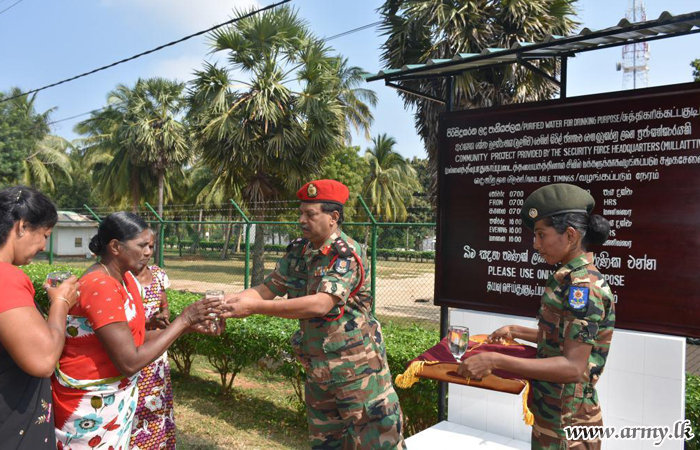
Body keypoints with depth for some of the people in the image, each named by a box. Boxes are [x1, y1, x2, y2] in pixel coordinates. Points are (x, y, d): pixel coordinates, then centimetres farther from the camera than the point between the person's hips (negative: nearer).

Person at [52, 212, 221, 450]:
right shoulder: (101, 287, -24)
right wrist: (182, 320, -21)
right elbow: (130, 362, -26)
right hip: (90, 404, -8)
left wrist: (187, 326, -5)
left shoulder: (125, 278, 3)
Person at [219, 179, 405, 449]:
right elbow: (268, 288, 3)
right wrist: (230, 301, -16)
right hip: (316, 365, 7)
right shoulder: (297, 251, 2)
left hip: (356, 366, -7)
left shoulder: (346, 254, -20)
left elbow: (321, 304, -31)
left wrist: (254, 307, -33)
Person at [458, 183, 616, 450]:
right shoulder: (572, 278, 5)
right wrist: (516, 332, 18)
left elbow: (573, 367, -28)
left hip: (565, 424, -8)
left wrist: (495, 361, -32)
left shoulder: (583, 286, -23)